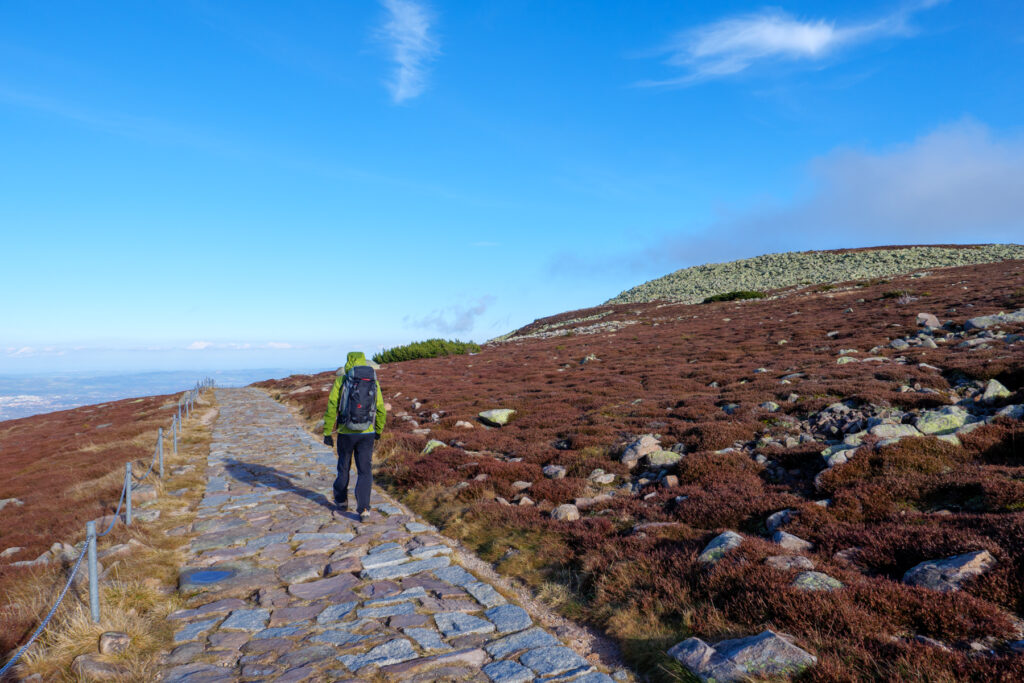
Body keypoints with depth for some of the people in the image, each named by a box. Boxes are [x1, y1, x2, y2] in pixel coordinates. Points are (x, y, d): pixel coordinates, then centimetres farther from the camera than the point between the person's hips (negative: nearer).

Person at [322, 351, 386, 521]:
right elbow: (381, 411, 5)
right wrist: (379, 430, 20)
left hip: (346, 433, 0)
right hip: (367, 434, 1)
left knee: (343, 468, 20)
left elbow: (331, 408, -9)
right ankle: (363, 509, -2)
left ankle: (341, 502, 35)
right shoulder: (374, 382, 1)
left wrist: (327, 433, -2)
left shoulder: (341, 381, -6)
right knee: (365, 472, 6)